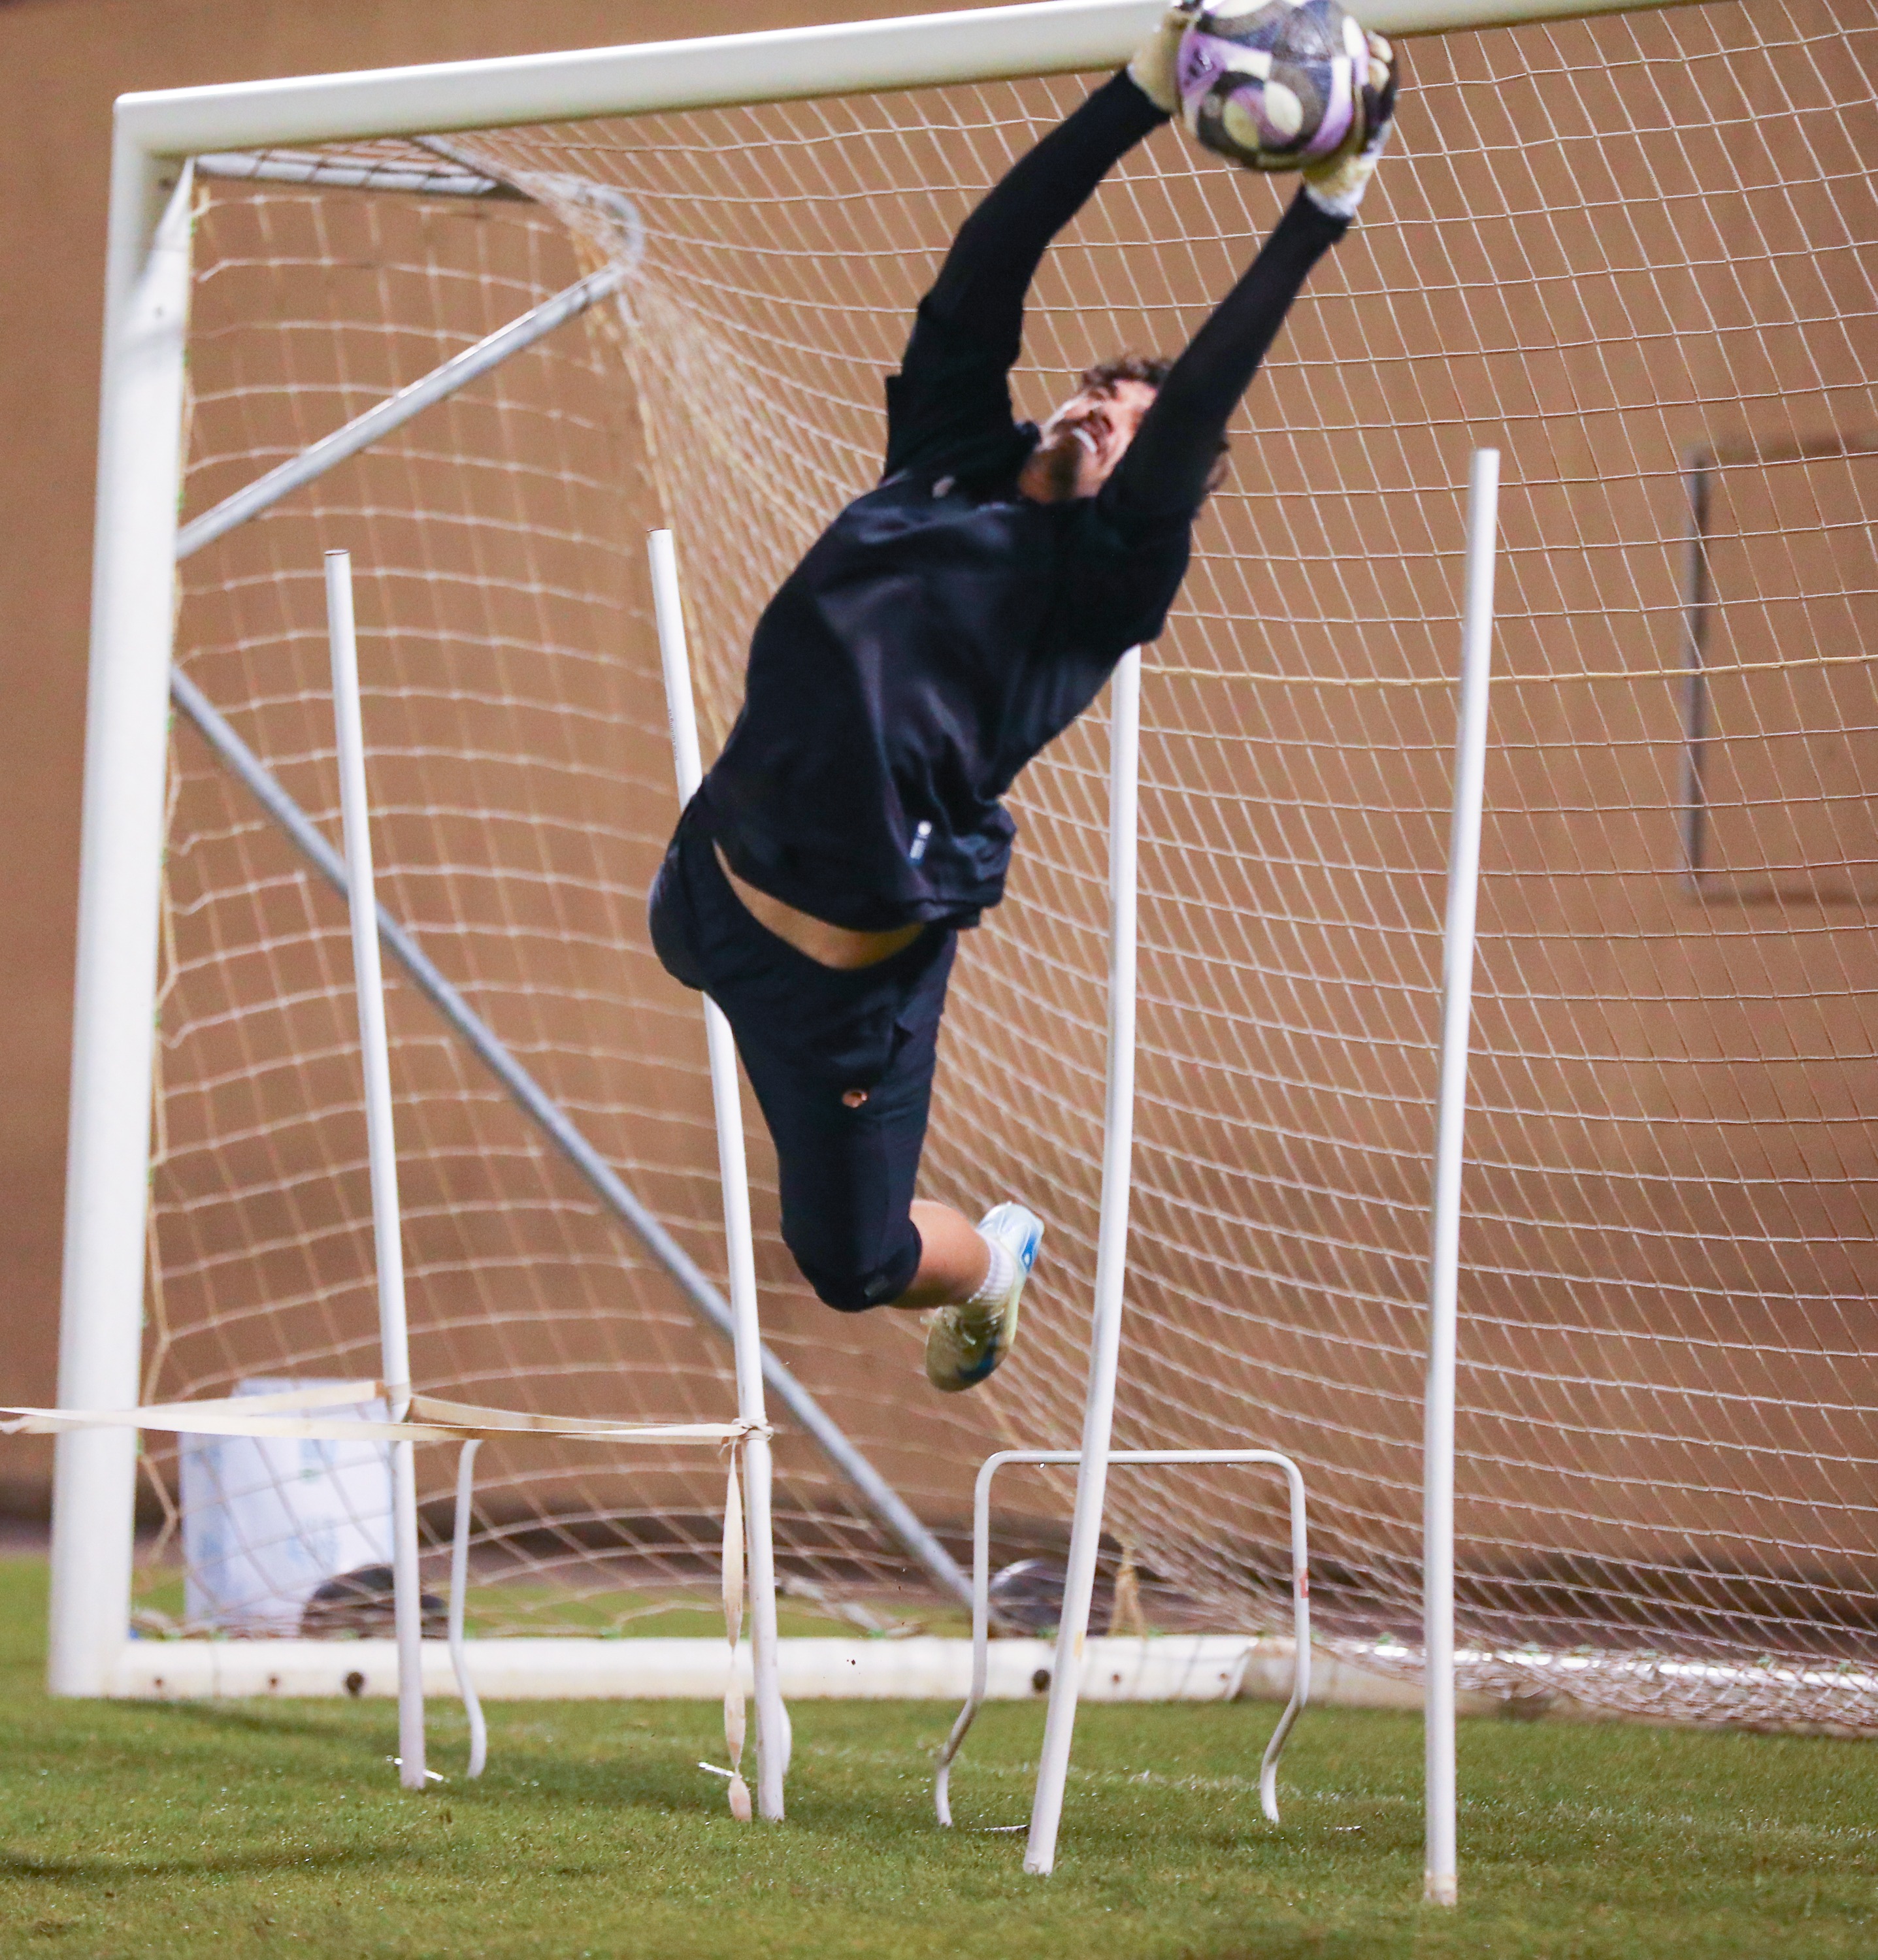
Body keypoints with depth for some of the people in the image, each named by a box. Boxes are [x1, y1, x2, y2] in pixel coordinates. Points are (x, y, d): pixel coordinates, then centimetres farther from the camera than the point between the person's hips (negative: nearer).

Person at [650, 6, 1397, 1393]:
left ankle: (991, 1262, 38)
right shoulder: (948, 470, 9)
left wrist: (1325, 210, -17)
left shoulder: (1099, 583, -6)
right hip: (712, 898, 5)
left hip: (855, 961, -5)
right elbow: (979, 279, 3)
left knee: (852, 1260, 6)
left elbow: (1197, 411, -15)